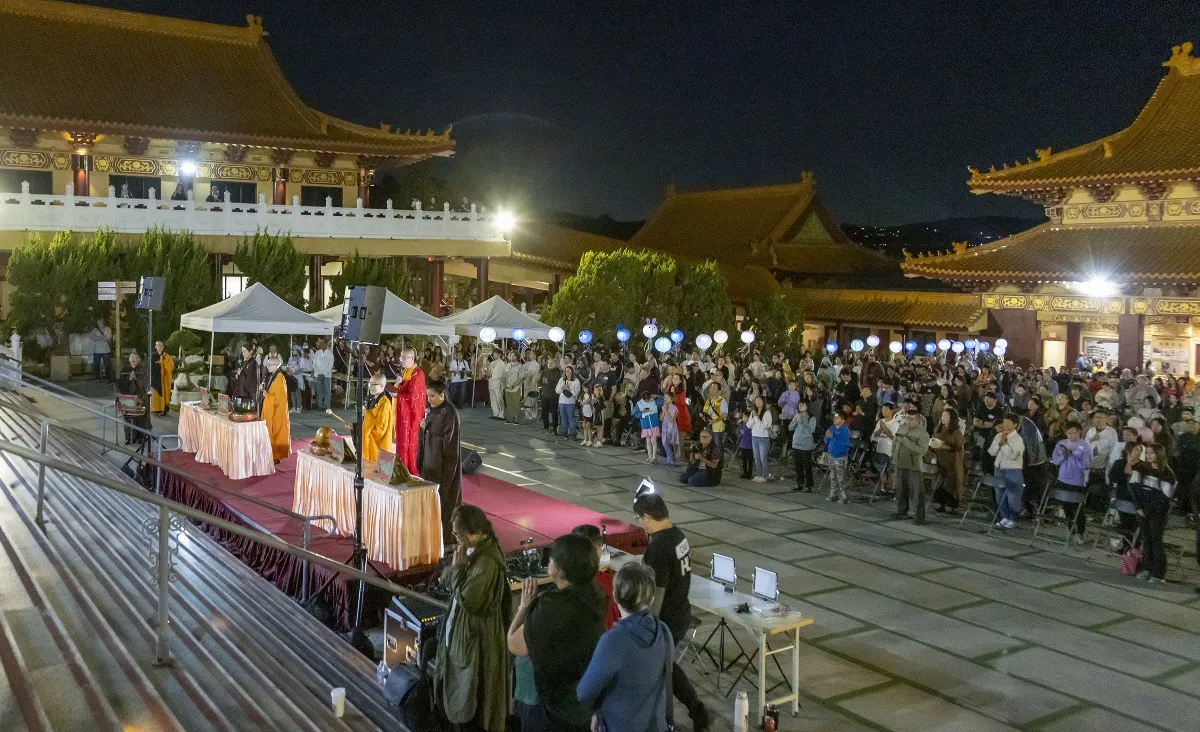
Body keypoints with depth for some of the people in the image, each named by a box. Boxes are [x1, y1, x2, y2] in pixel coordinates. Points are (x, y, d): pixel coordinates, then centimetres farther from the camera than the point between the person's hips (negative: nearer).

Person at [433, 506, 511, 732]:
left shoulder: (487, 561, -27)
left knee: (474, 696, 5)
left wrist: (459, 567, -21)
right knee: (462, 690, 23)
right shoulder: (474, 551, 2)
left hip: (477, 638, -10)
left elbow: (468, 600, -27)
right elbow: (445, 580, 12)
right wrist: (456, 566, -5)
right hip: (464, 631, 10)